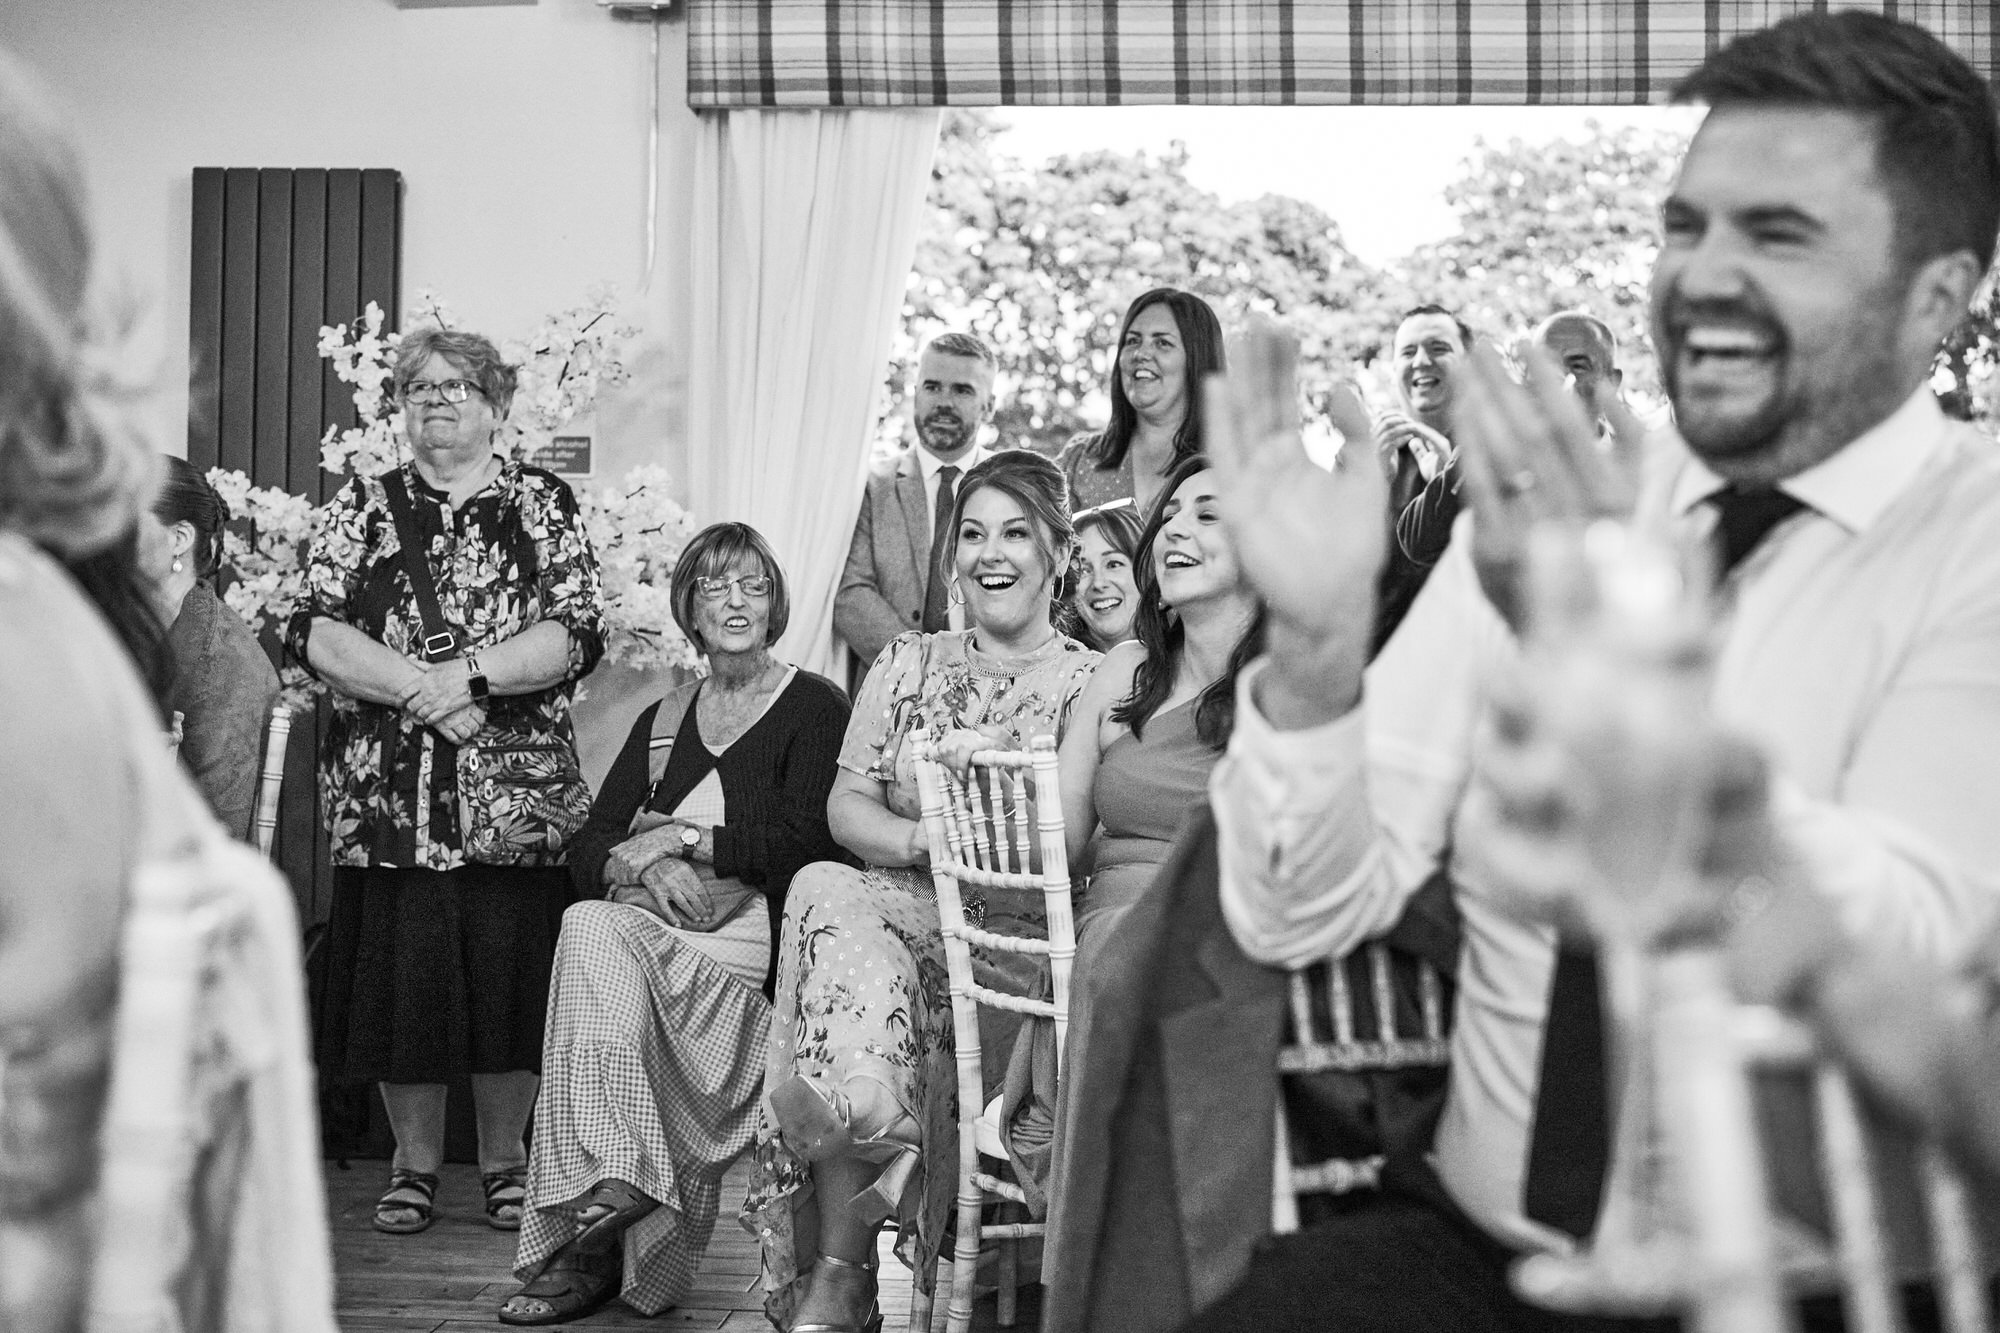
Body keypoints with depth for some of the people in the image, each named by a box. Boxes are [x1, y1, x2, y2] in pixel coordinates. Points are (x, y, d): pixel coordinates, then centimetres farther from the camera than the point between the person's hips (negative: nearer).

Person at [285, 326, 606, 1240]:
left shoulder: (545, 505, 8)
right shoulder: (361, 508, 11)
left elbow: (576, 635, -4)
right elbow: (313, 632, -2)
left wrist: (471, 674, -16)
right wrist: (420, 688, -14)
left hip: (517, 797, -1)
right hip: (385, 798, 1)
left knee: (510, 977, 2)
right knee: (400, 975, 2)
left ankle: (506, 1163, 18)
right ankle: (414, 1163, 19)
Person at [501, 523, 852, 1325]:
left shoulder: (815, 707, 7)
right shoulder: (663, 721, 23)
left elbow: (805, 839, -8)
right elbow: (588, 855, 13)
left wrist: (683, 840, -9)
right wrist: (646, 867, -9)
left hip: (755, 945, -4)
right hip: (654, 937, 5)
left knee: (592, 934, -30)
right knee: (593, 926, -30)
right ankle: (614, 1182, -35)